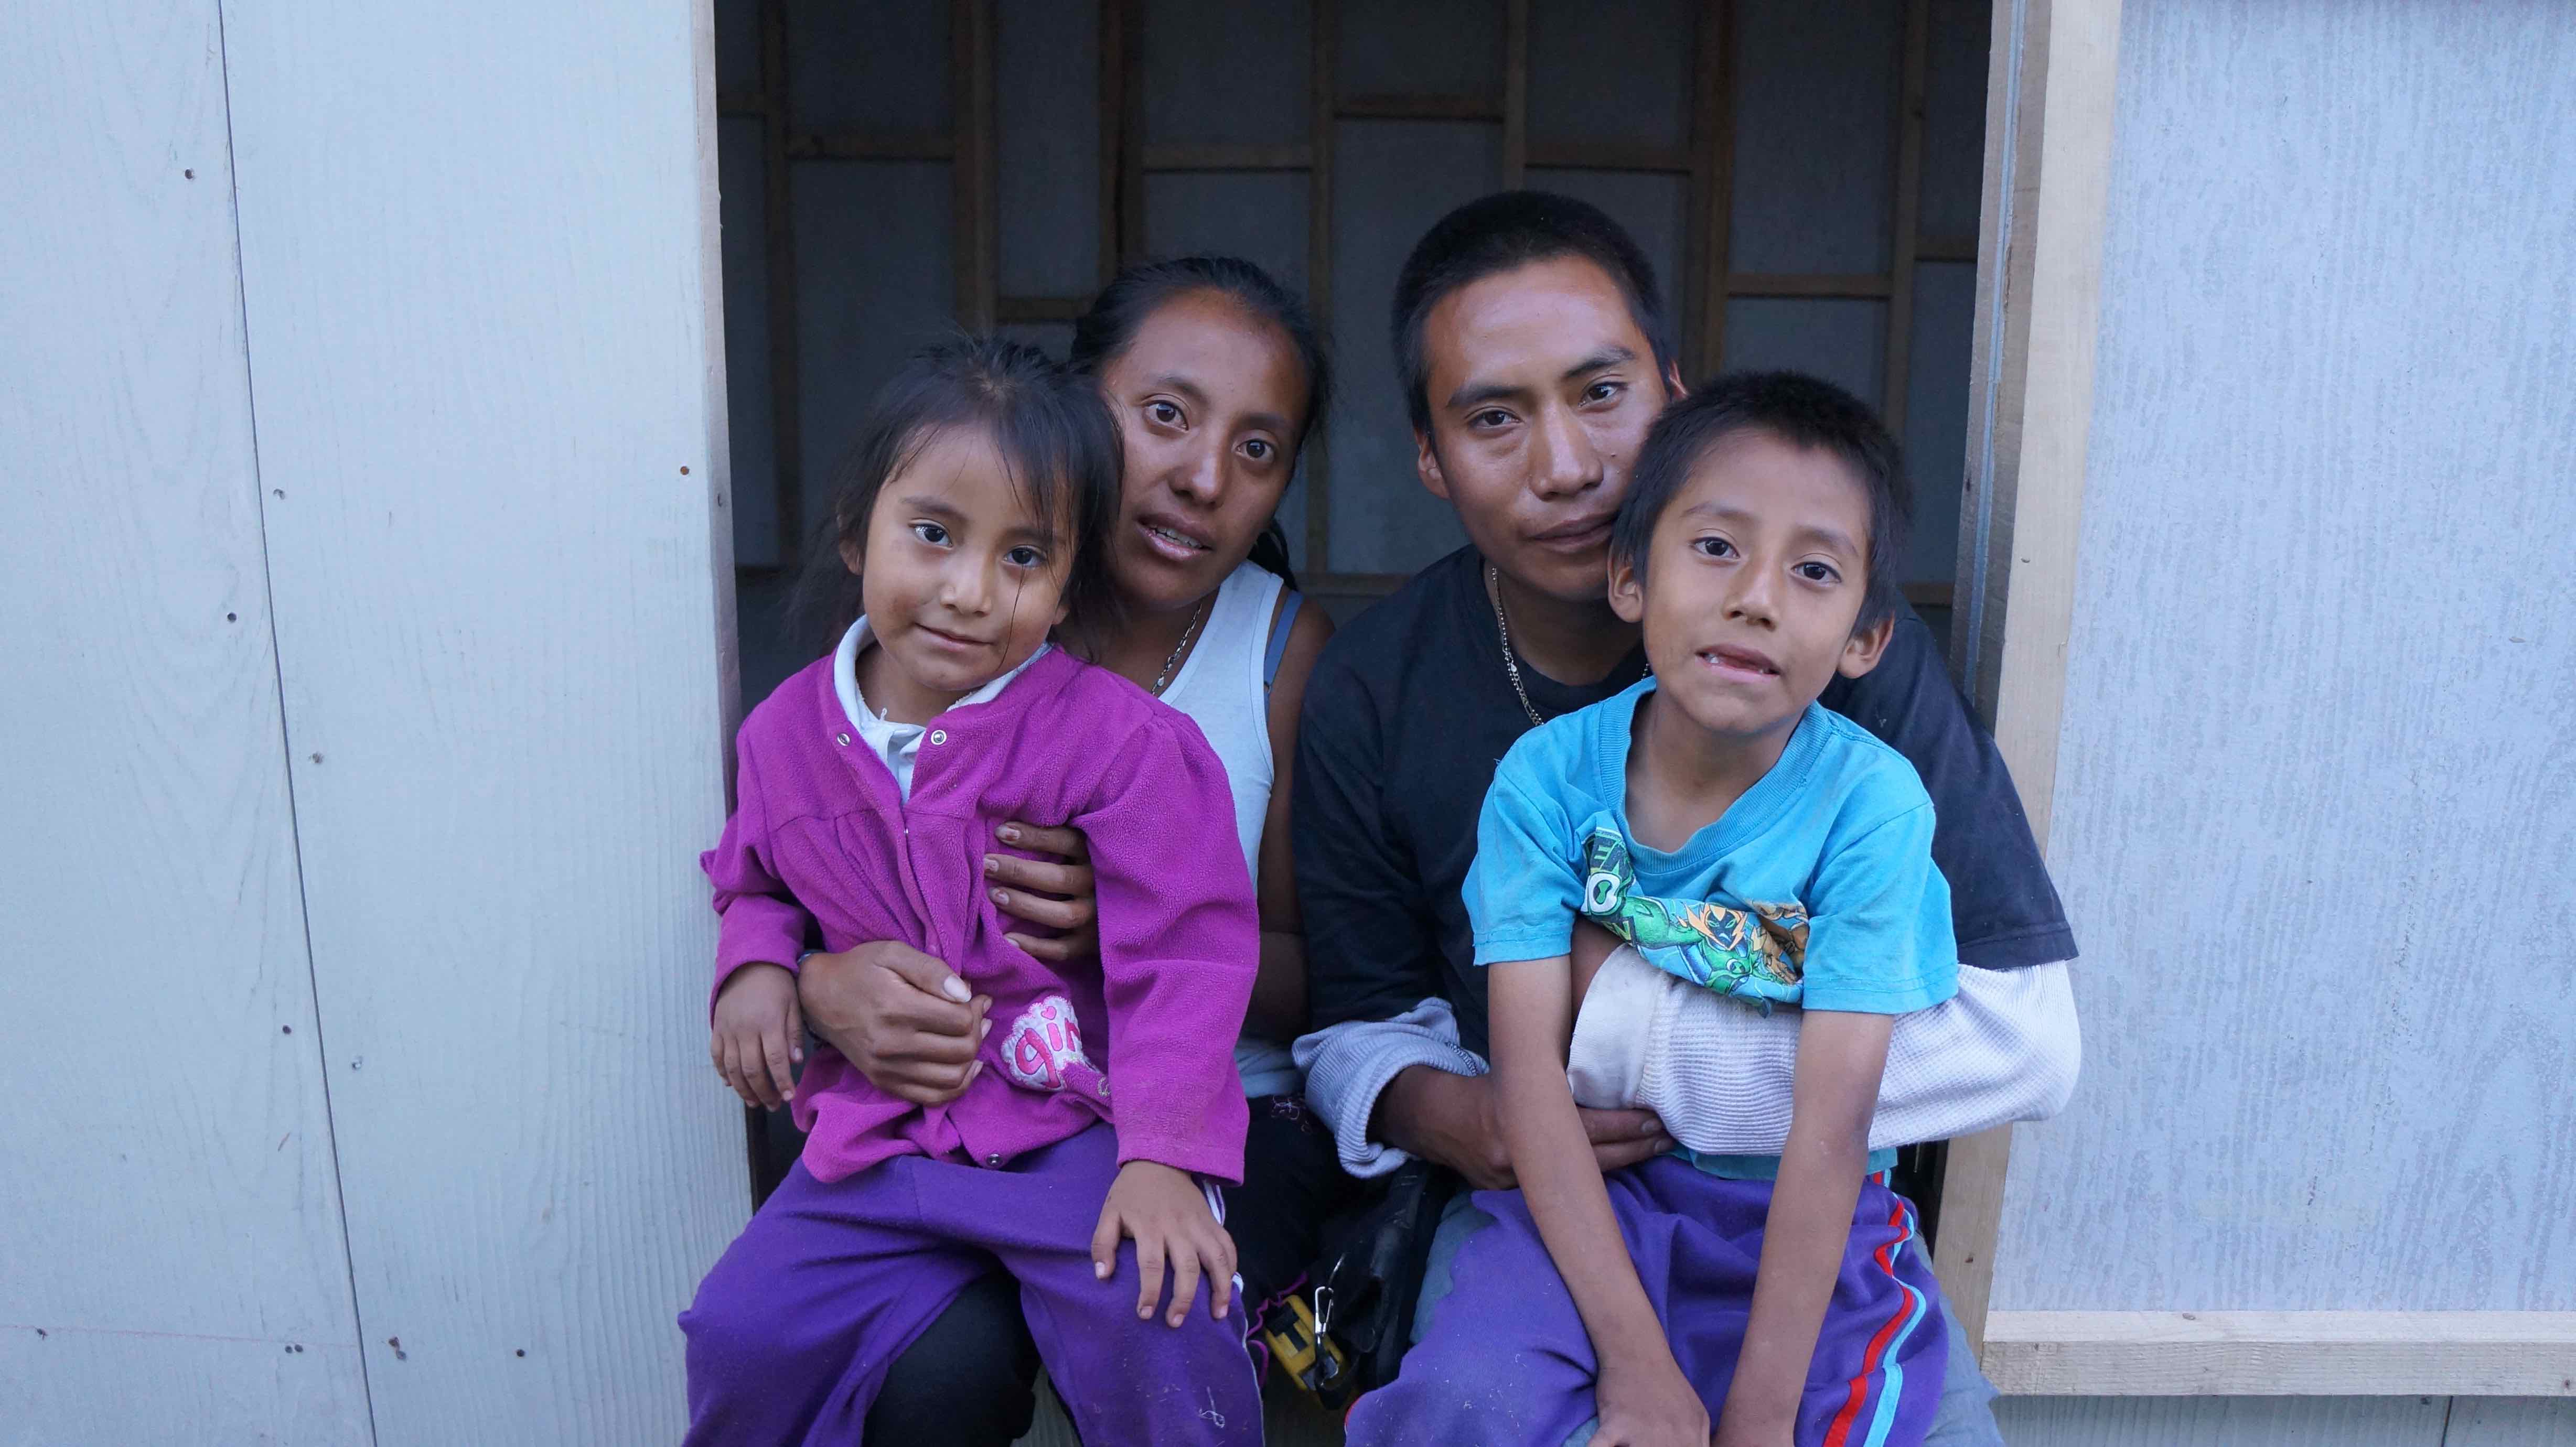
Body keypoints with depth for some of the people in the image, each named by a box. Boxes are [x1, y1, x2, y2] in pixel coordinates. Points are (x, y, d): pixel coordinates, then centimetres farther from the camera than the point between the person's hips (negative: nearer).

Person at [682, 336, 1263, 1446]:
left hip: (1076, 1122, -4)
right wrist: (755, 961, -1)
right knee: (742, 1333, -4)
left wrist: (1163, 1155, -22)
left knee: (1158, 1327, -24)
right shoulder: (787, 732, 2)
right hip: (881, 1135, 5)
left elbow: (1181, 950, -15)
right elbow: (755, 881, 22)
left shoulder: (1117, 738, -15)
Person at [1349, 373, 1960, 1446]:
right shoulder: (1548, 776, -11)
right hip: (1590, 1190, 0)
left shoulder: (1871, 805, -15)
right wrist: (1637, 1360, -21)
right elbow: (1528, 1058, -16)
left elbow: (1832, 1123, -17)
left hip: (1804, 1221, 0)